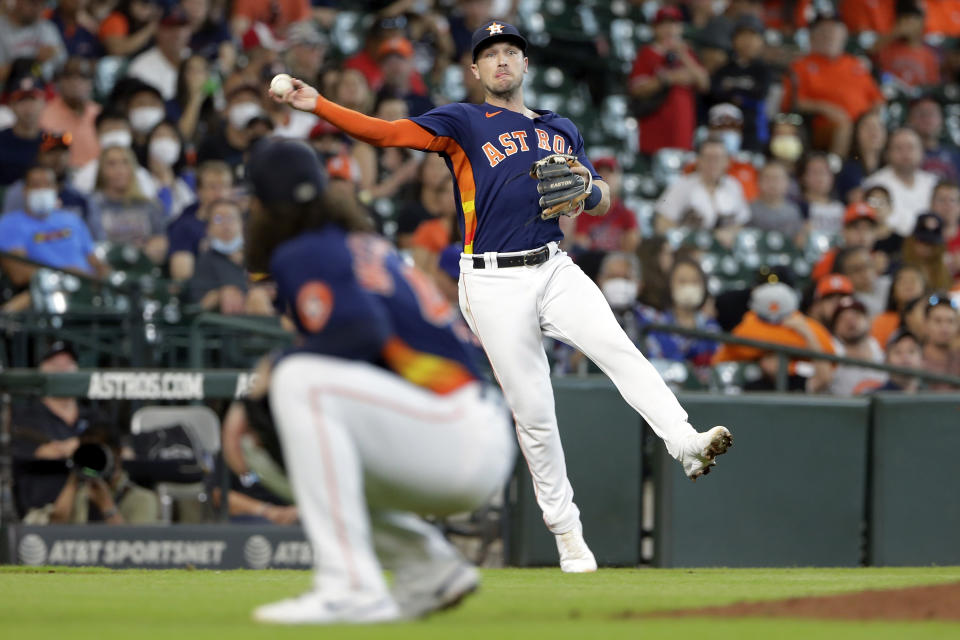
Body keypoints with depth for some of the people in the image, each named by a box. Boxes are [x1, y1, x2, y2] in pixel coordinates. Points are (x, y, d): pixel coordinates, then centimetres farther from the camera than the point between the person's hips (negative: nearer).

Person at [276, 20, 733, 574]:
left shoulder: (562, 129, 19)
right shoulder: (462, 123, 6)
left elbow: (602, 202, 22)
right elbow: (386, 132, -3)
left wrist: (586, 186, -2)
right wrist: (318, 105, -16)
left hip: (555, 269, 2)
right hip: (494, 284, -2)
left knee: (617, 348, -25)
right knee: (533, 412, -3)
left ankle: (687, 444, -39)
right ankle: (567, 532, 6)